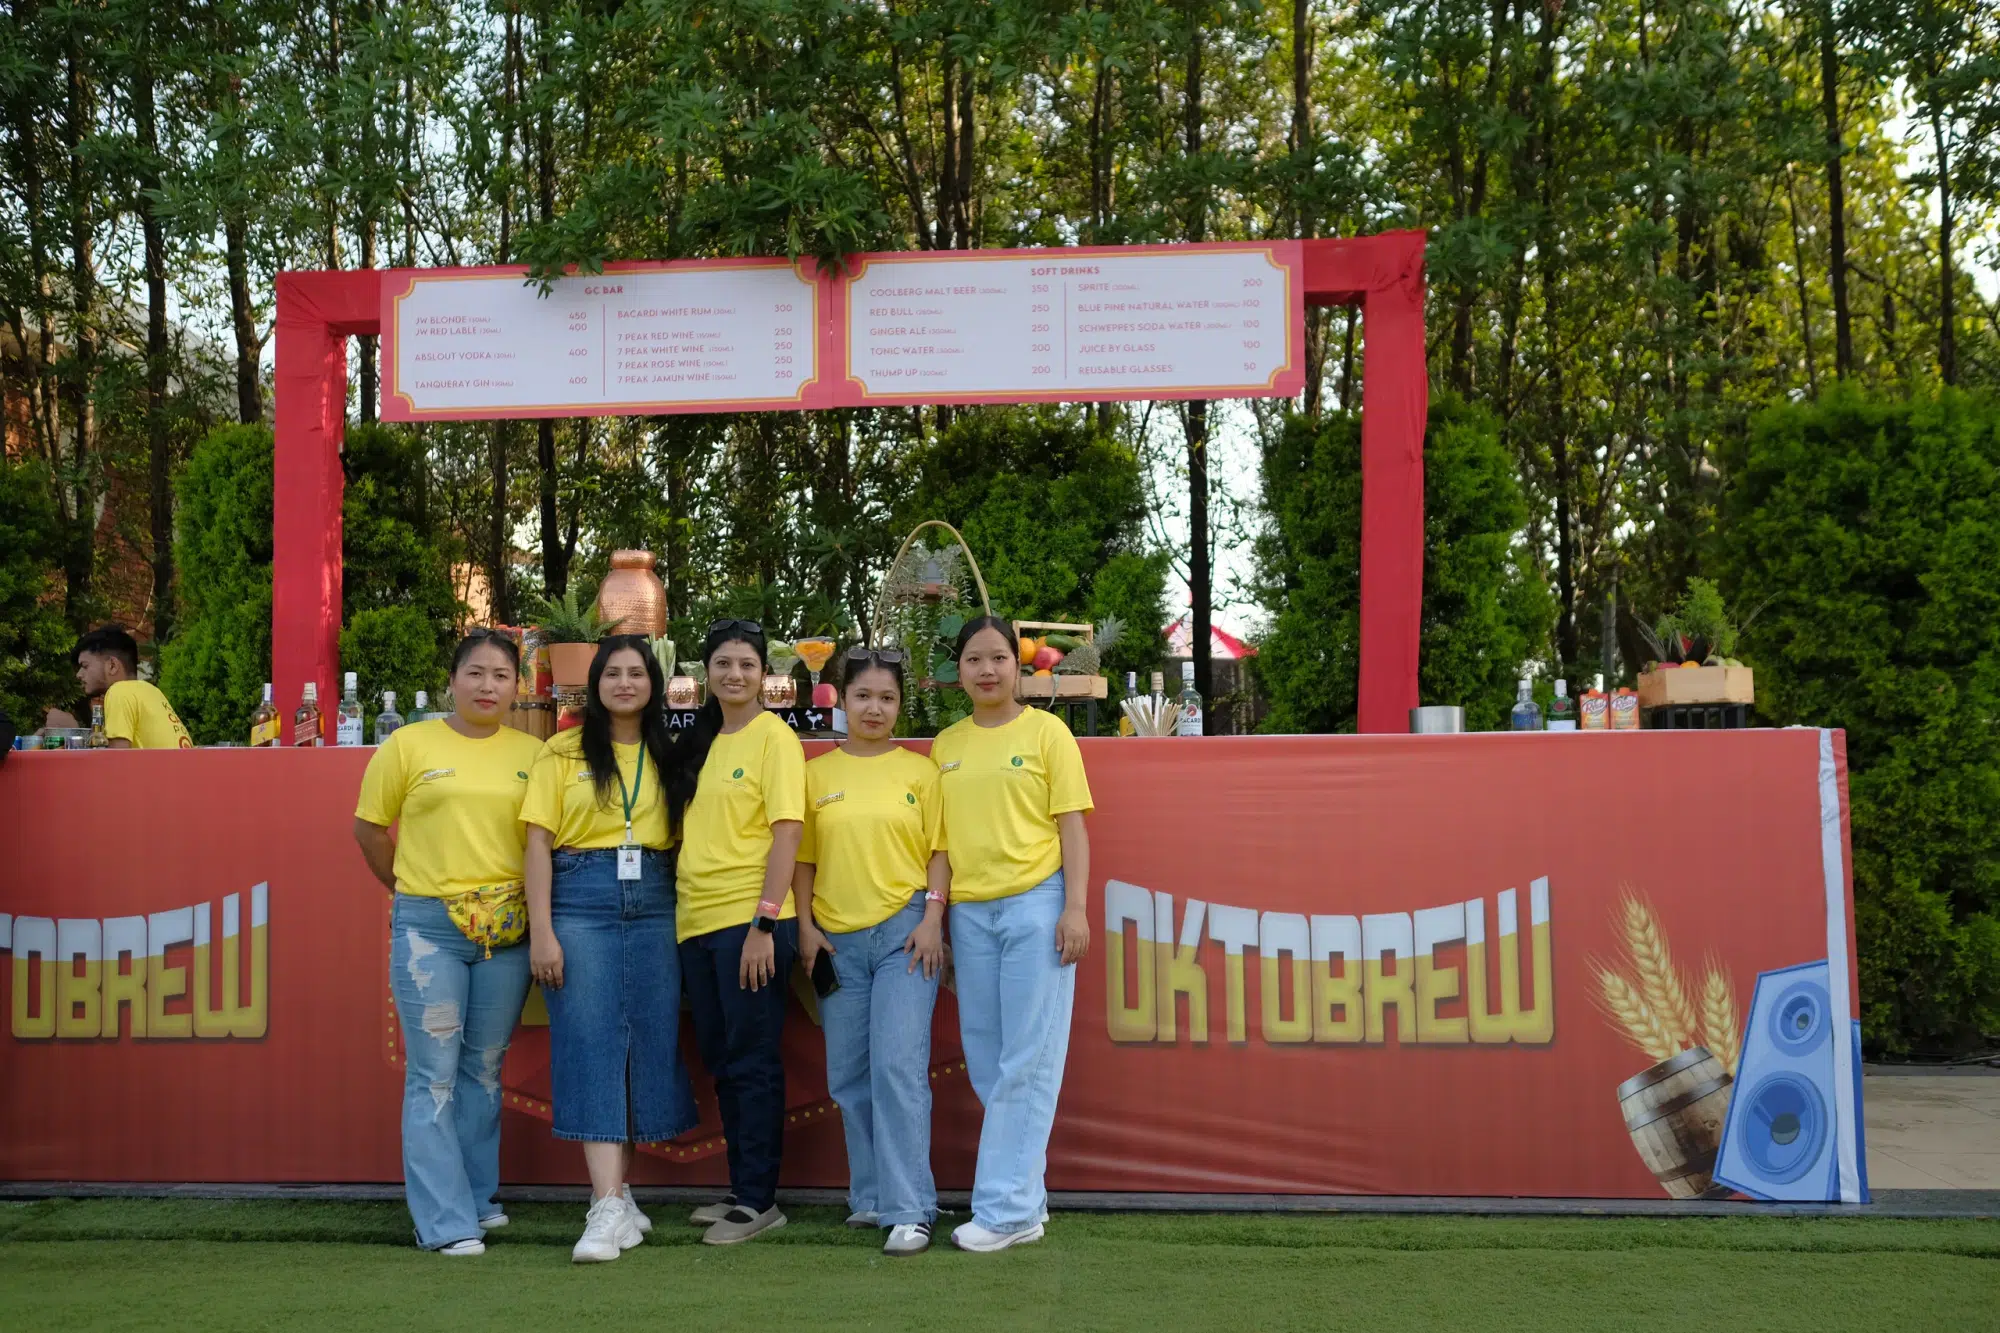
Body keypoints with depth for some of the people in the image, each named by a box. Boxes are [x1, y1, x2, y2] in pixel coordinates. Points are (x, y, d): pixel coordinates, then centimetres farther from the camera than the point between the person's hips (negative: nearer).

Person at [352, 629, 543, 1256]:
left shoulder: (533, 754, 5)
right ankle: (446, 1221, 0)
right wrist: (410, 887, 8)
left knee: (484, 1070, 13)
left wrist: (535, 901, 2)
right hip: (428, 928, -2)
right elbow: (369, 827, 7)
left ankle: (476, 1197, 25)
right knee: (434, 1074, -4)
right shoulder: (408, 745, 1)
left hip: (506, 929, 2)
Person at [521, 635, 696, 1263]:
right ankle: (609, 1207, -12)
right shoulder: (563, 752, 5)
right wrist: (541, 932, -8)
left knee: (648, 1041, 2)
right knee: (590, 1044, -9)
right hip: (580, 903, -3)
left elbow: (684, 839, 13)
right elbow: (538, 842, 0)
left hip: (653, 905, 3)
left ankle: (616, 1190, 15)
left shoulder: (668, 758, 13)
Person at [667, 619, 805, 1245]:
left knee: (751, 1060, -3)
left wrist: (764, 922, -19)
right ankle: (741, 1189, 21)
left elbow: (787, 833, -13)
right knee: (721, 1060, 12)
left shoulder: (774, 736, -7)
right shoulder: (702, 741, 15)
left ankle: (758, 1199, 4)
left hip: (750, 920, -7)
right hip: (697, 921, 7)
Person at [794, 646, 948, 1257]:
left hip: (904, 931, -3)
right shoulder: (816, 773, 9)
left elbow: (939, 850, 3)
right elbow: (803, 857, 10)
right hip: (837, 938, 3)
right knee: (849, 1076, 8)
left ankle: (909, 1211, -10)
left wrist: (932, 918, -8)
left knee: (899, 1066, -12)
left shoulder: (919, 770, 4)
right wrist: (805, 925, 1)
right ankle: (871, 1196, 20)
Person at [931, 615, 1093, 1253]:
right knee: (986, 1062, 7)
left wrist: (1075, 907, -9)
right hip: (969, 911, 5)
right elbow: (940, 836, 15)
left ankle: (1004, 1209, -3)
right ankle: (1026, 1200, 16)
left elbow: (1071, 824, -1)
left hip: (1035, 904, -5)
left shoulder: (1046, 732, 1)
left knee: (1027, 1062, -5)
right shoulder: (946, 745, 12)